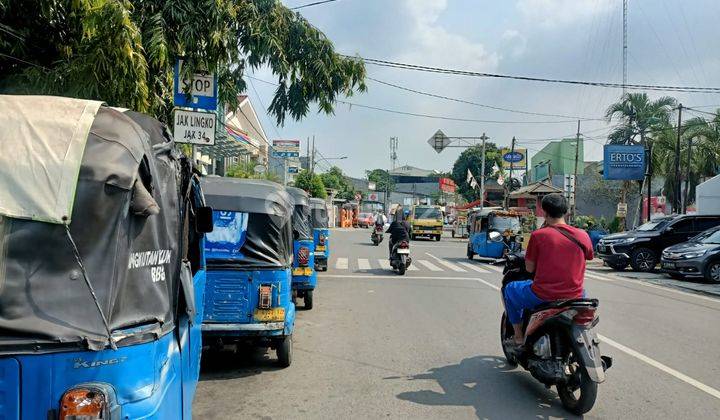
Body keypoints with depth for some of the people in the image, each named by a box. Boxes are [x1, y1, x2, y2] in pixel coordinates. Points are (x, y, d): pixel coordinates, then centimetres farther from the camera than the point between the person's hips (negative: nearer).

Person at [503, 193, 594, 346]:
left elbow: (529, 268, -1)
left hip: (542, 297, -3)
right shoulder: (583, 235, 0)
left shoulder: (538, 235, -9)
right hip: (573, 298, 4)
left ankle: (518, 335, 22)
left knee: (510, 289, 24)